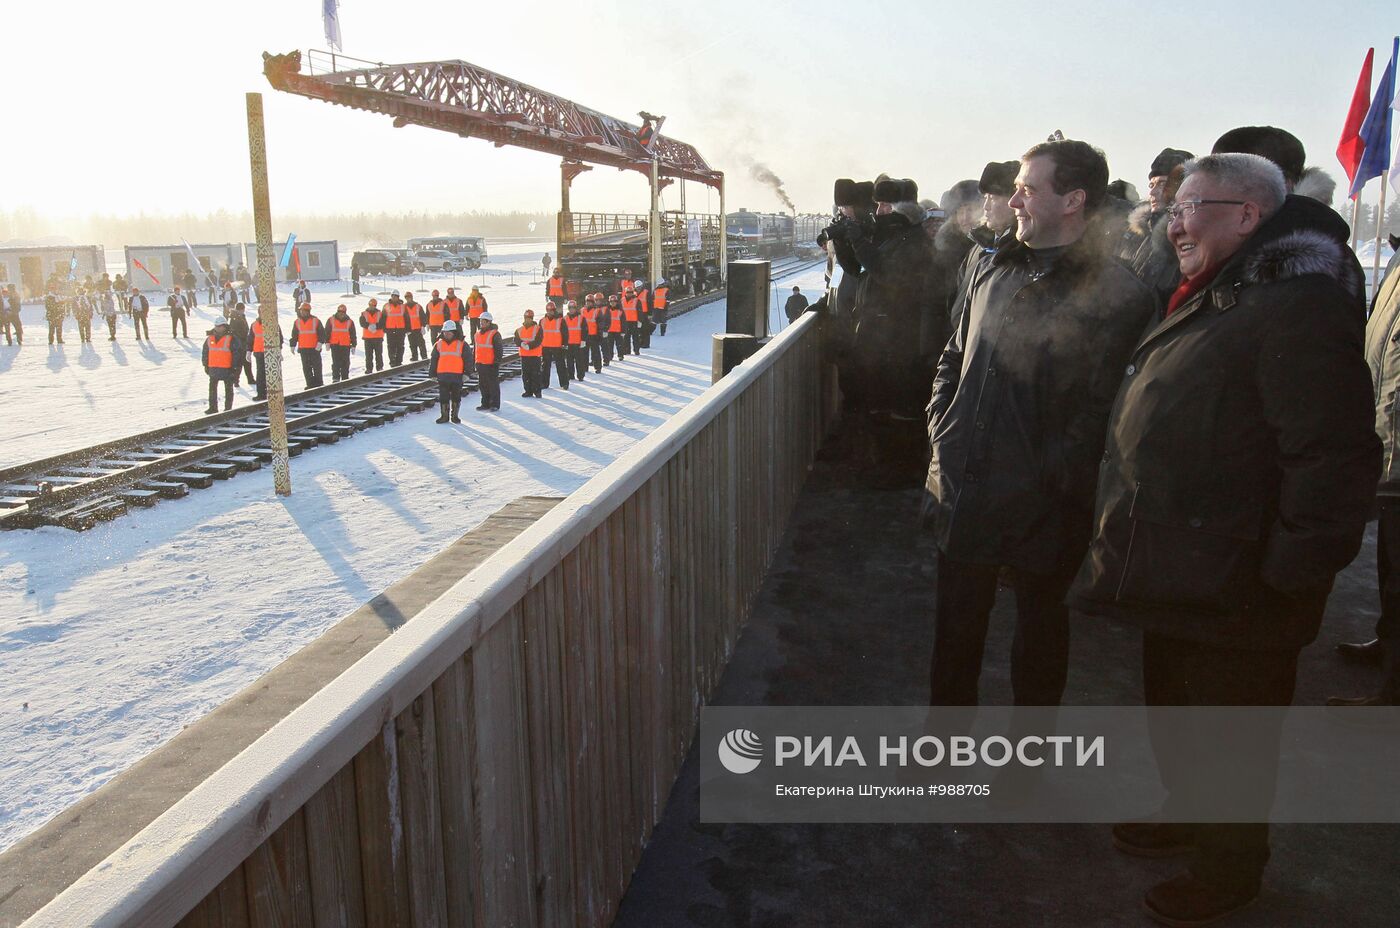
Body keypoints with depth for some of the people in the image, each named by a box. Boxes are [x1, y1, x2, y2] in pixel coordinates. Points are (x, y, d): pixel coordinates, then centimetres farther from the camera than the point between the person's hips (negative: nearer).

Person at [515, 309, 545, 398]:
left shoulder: (538, 329, -2)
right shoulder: (519, 330, 11)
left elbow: (538, 341, -13)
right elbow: (516, 341, 0)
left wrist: (529, 345, -24)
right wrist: (522, 344, -21)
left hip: (535, 355, -4)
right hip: (524, 355, 4)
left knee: (536, 374, -4)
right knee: (525, 374, 6)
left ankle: (537, 391, 2)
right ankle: (528, 391, 14)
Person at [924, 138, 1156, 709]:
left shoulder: (1118, 297, -13)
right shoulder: (995, 272, 8)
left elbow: (1103, 409, -15)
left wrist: (1054, 479, -17)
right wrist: (941, 433, 6)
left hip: (1043, 508, -5)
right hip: (963, 491, 6)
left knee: (1040, 622, 16)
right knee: (956, 621, 18)